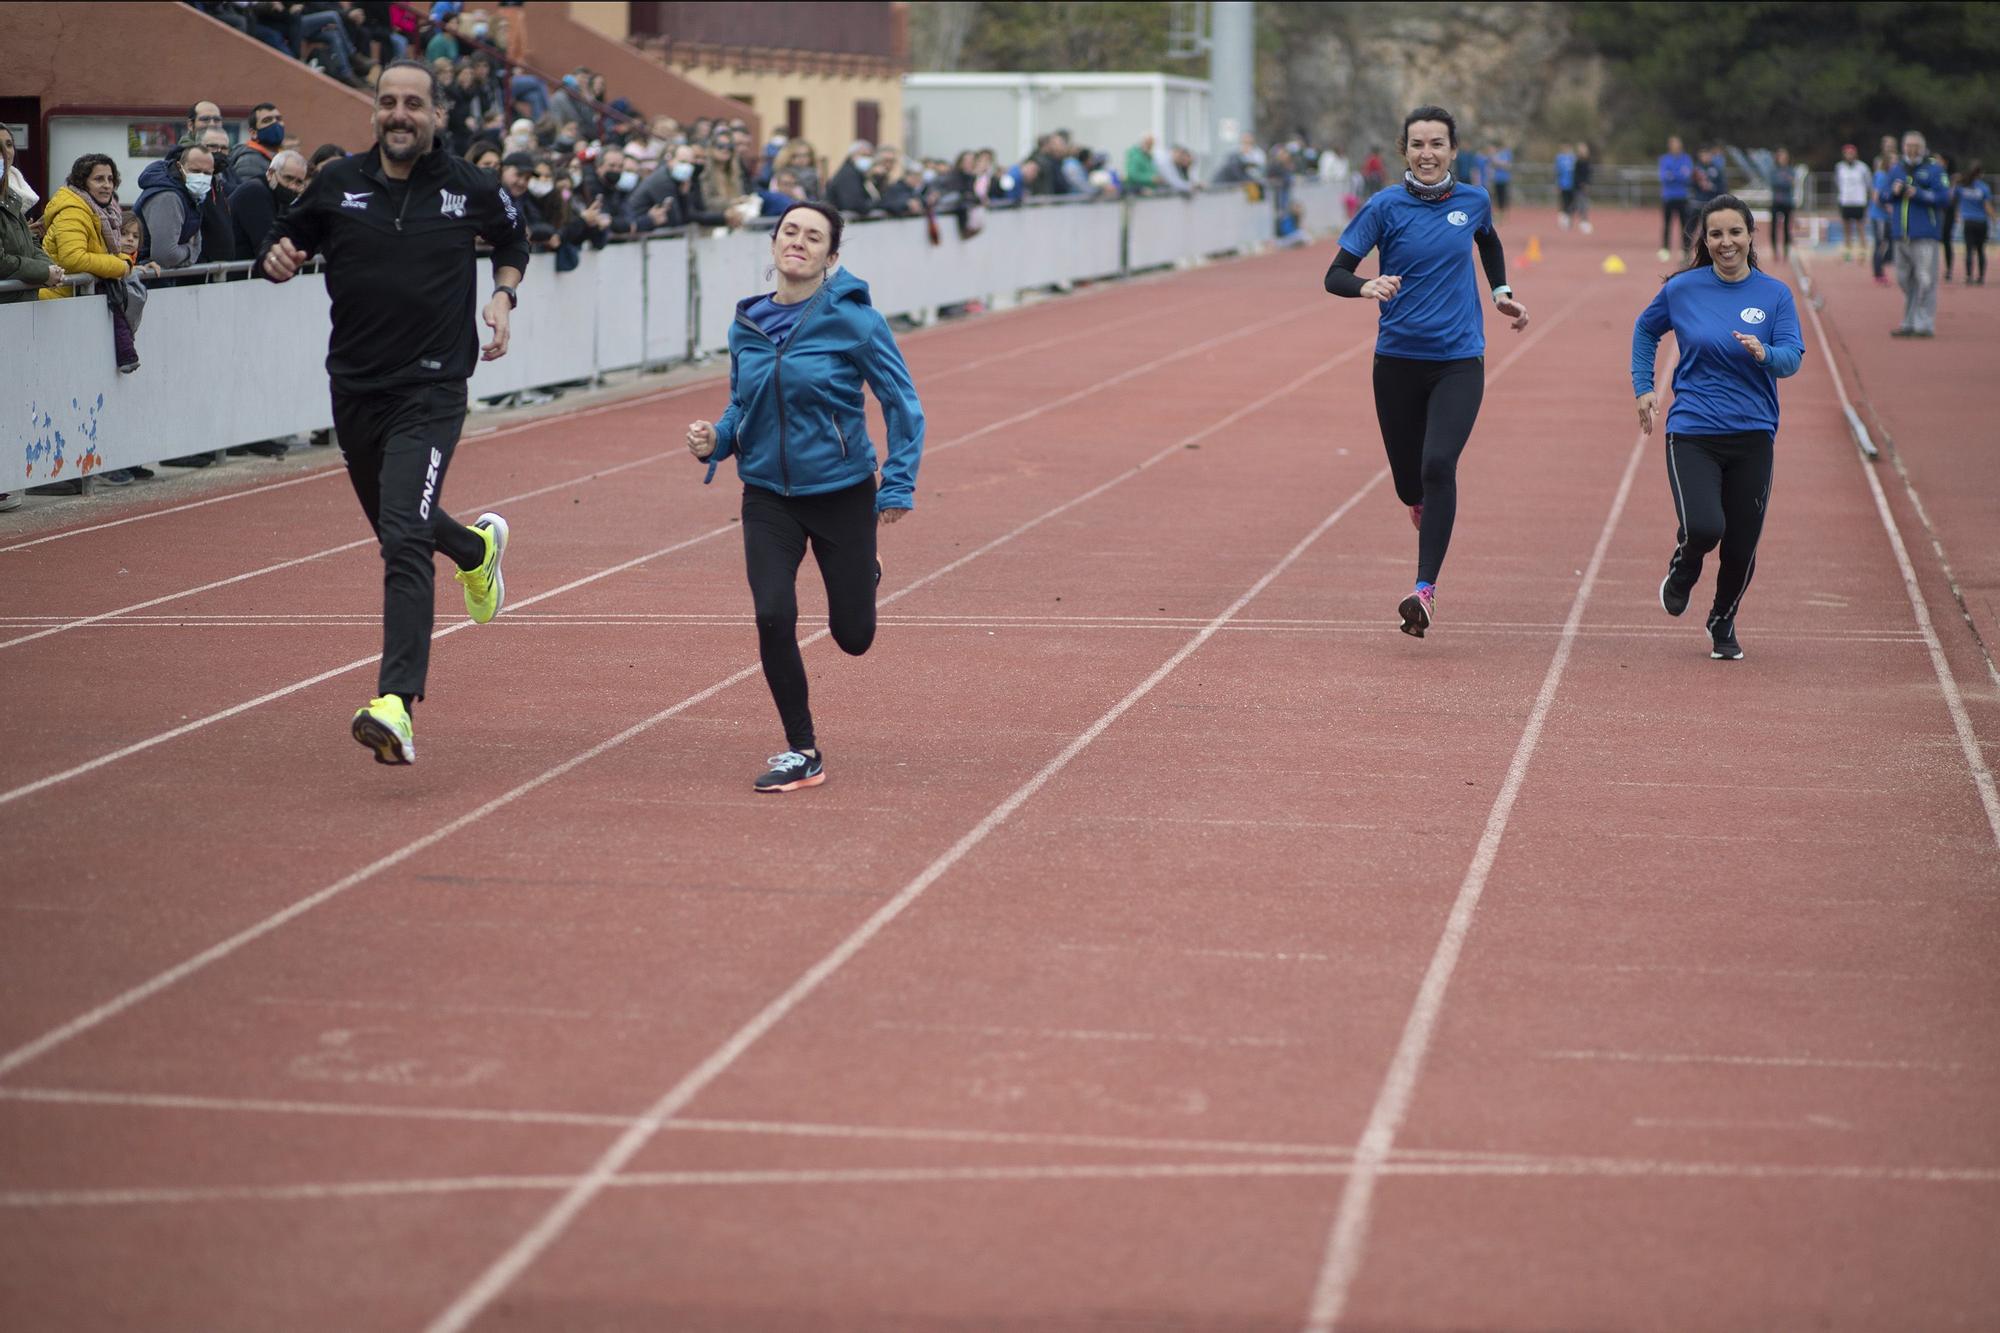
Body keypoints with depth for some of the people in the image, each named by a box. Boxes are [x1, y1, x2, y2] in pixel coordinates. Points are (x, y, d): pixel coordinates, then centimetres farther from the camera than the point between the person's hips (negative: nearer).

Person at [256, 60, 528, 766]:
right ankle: (476, 547, 58)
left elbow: (513, 239, 19)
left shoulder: (469, 188, -1)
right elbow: (285, 243, 12)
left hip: (430, 392, -4)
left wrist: (503, 296, 2)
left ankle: (396, 706, -27)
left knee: (403, 538, -20)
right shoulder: (337, 184, 1)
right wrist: (277, 259, -12)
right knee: (394, 522, 22)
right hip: (355, 389, 4)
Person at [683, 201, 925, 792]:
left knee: (853, 636, 6)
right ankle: (801, 752, 1)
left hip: (842, 492, -2)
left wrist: (899, 484, -14)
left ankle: (864, 574, 46)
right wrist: (716, 439, -7)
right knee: (773, 616, -16)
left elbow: (902, 405, -8)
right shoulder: (746, 327, 0)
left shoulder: (854, 320, -13)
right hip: (768, 495, 2)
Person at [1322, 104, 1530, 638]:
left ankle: (1425, 589, -19)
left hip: (1459, 360, 0)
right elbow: (1335, 276, -8)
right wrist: (1367, 287, -28)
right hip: (1398, 360, 0)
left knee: (1438, 465, -20)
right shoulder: (1385, 207, -6)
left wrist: (1501, 292, 14)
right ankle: (1426, 505, 50)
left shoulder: (1473, 202, 2)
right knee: (1409, 481, 10)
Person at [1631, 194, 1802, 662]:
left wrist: (1764, 353, -28)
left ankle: (1723, 624, 33)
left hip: (1751, 435, 2)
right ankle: (1682, 571, 16)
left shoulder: (1775, 294, 0)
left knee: (1742, 544, 4)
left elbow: (1793, 357, -7)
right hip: (1692, 431, -2)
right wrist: (1644, 387, 10)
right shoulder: (1682, 289, -1)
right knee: (1704, 528, -21)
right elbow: (1645, 330, 17)